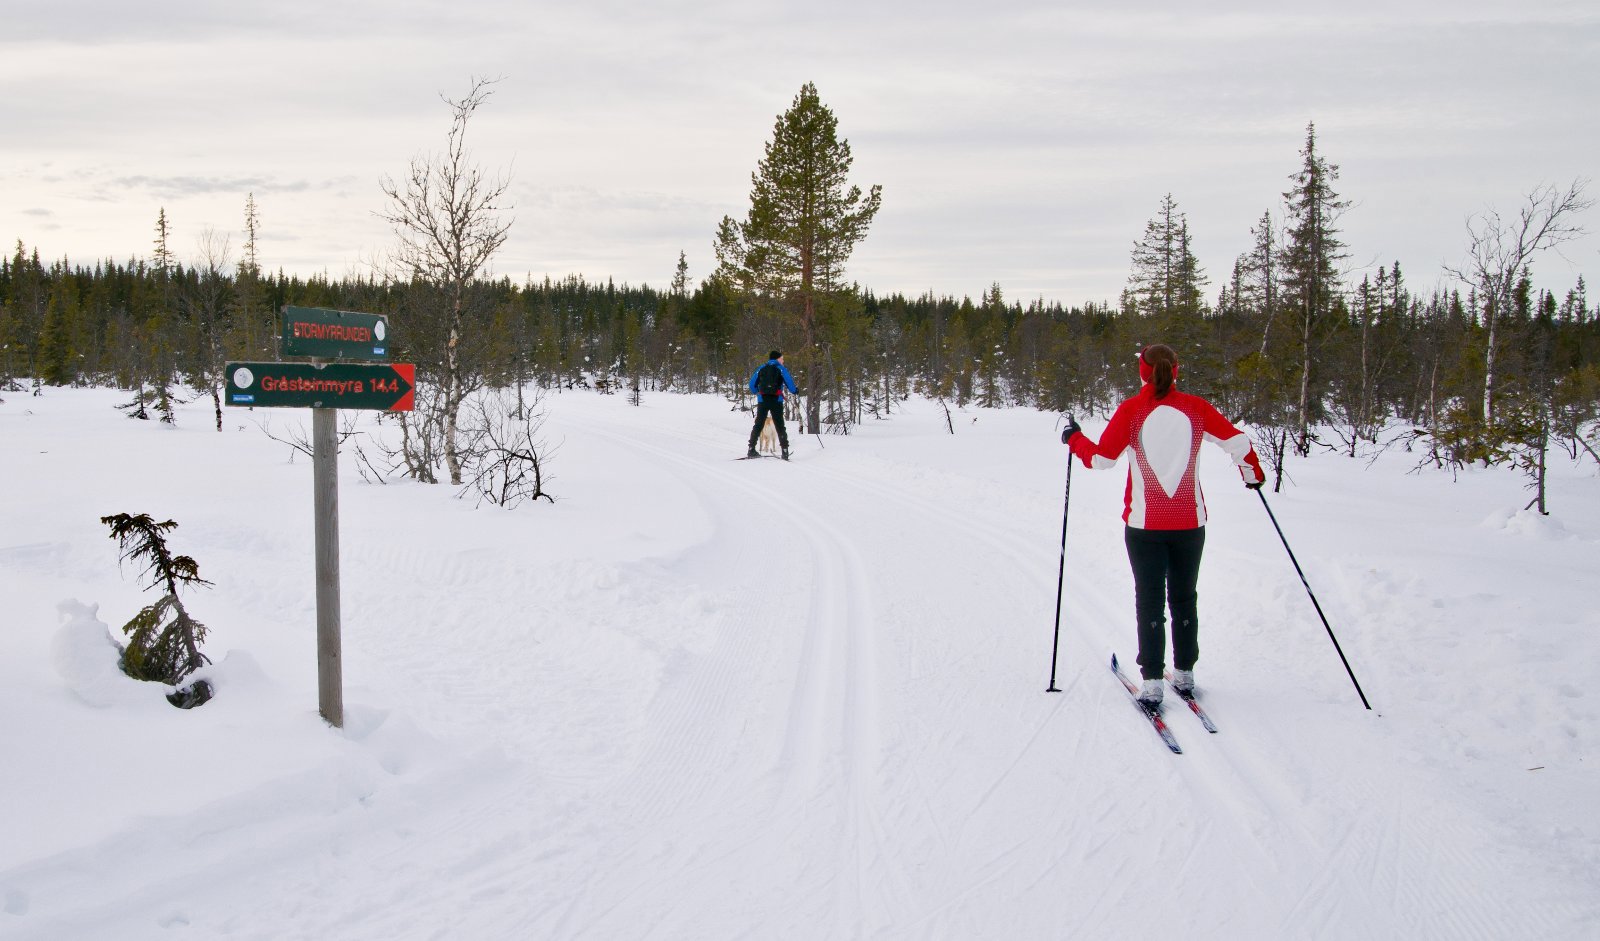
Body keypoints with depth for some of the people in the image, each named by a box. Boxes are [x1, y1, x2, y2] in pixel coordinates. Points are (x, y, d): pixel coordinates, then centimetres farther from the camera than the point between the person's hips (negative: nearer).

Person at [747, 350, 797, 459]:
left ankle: (751, 449, 4)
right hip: (776, 401, -2)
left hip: (762, 400, 2)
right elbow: (789, 382, -9)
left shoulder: (761, 368, 11)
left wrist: (757, 392, 28)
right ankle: (785, 451, -4)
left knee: (758, 425, 10)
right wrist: (795, 391, 10)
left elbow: (752, 384, 10)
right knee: (780, 426, 2)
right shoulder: (781, 368, 1)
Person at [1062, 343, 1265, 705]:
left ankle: (1152, 682, -1)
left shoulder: (1131, 410, -8)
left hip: (1145, 523, -2)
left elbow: (1101, 457, -5)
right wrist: (1252, 472, 23)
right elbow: (1237, 441, 3)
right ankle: (1184, 674, 20)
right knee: (1183, 598, 16)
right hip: (1189, 522, 2)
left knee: (1149, 600, 4)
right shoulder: (1195, 407, -2)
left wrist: (1074, 438, 14)